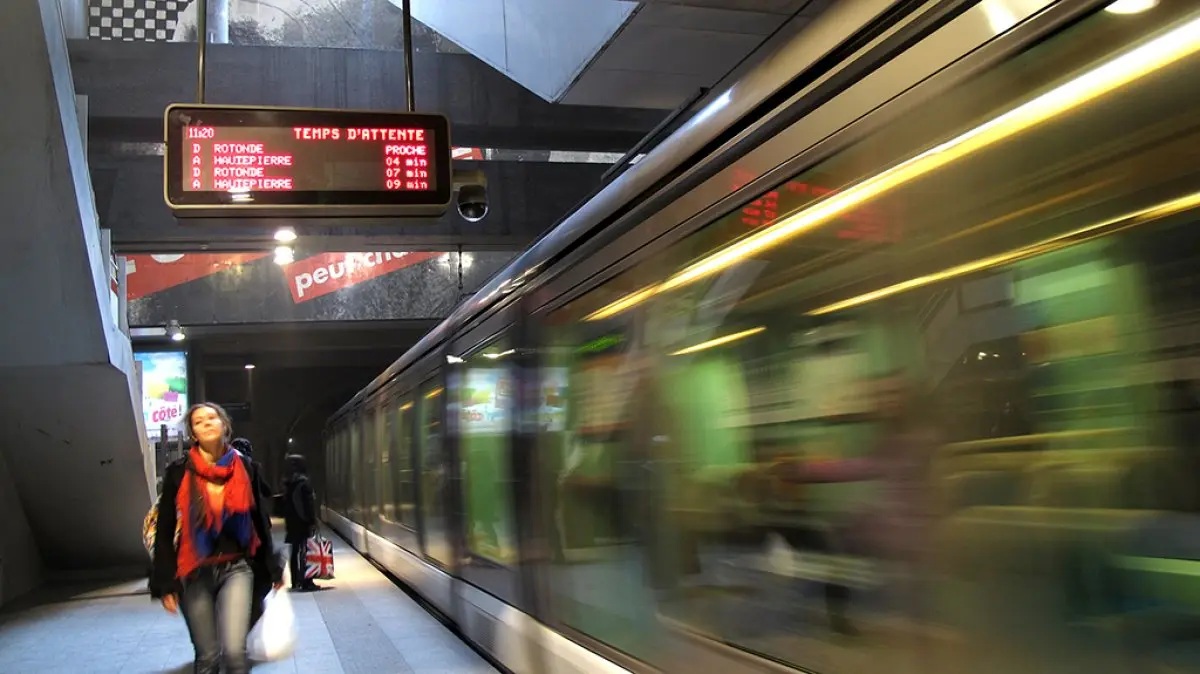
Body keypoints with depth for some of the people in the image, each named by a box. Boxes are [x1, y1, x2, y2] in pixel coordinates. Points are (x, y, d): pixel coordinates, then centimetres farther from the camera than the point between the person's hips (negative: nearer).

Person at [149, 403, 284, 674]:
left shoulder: (246, 468, 1)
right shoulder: (179, 472, -4)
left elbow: (260, 522, 8)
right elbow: (164, 530, -1)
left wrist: (273, 569, 12)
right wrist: (166, 583, -6)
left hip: (236, 568, 0)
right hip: (194, 573, 0)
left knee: (235, 651, -14)